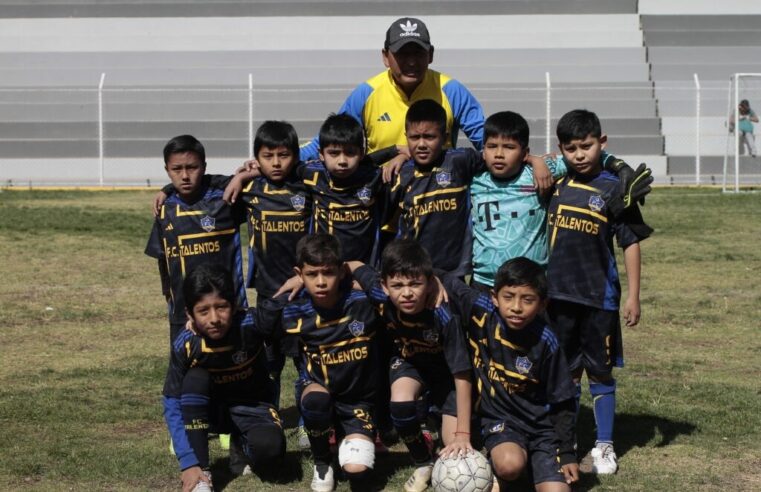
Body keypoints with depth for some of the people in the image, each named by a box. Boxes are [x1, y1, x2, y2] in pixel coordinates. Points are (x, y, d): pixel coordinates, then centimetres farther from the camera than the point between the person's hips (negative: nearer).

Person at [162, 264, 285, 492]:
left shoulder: (250, 324, -29)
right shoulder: (185, 345, -24)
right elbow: (172, 404, -21)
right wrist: (188, 463, -29)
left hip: (252, 406, -1)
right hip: (210, 407, 1)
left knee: (269, 447, -32)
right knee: (196, 378, -32)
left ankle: (242, 442, 6)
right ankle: (202, 471, -25)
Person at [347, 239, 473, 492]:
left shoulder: (443, 317, -38)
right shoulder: (382, 299, -30)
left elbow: (462, 376, -31)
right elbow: (356, 266, -10)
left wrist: (463, 434, -32)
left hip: (444, 371, -3)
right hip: (407, 362, 3)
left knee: (456, 452, -14)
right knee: (401, 400, -32)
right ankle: (423, 464, -4)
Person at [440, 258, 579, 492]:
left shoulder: (545, 342, -16)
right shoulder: (480, 311, -15)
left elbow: (562, 402, -6)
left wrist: (567, 453, -4)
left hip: (542, 424, -1)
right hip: (500, 419, 1)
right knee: (510, 465, -30)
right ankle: (495, 471, 4)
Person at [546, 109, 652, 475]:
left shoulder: (613, 189, -7)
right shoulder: (556, 181, 2)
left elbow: (631, 243, -4)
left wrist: (633, 295, -7)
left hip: (599, 296, -3)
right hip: (558, 294, 3)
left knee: (600, 372, 7)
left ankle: (604, 446, 18)